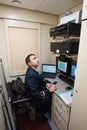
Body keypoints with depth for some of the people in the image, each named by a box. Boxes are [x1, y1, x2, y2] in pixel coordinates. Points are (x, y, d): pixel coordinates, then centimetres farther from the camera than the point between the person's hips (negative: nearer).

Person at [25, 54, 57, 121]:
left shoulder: (32, 70, -6)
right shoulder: (31, 75, -33)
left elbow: (41, 78, 9)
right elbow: (36, 94, -32)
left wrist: (47, 83, -9)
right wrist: (49, 90, -24)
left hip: (37, 90, 8)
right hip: (36, 98, -8)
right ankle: (42, 113, 24)